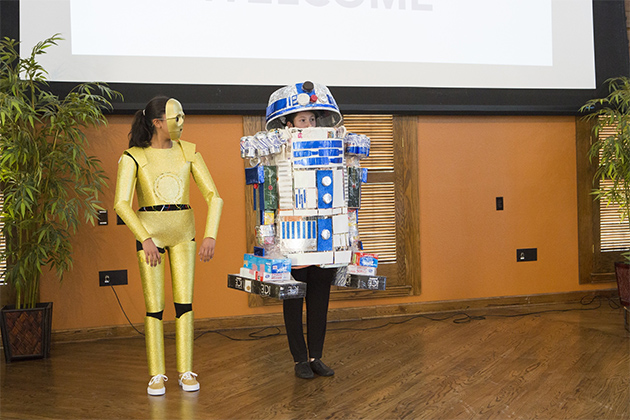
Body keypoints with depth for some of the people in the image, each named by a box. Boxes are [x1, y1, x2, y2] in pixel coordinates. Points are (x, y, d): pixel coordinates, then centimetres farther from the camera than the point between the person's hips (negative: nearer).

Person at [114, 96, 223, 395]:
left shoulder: (188, 152, 3)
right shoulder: (133, 157, -6)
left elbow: (213, 195, -2)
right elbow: (121, 203, -16)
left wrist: (210, 235, -14)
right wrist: (145, 239, -26)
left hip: (183, 232, 3)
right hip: (149, 232, -2)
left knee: (184, 302, 0)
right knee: (155, 307, -3)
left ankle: (186, 372, 9)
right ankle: (157, 375, 8)